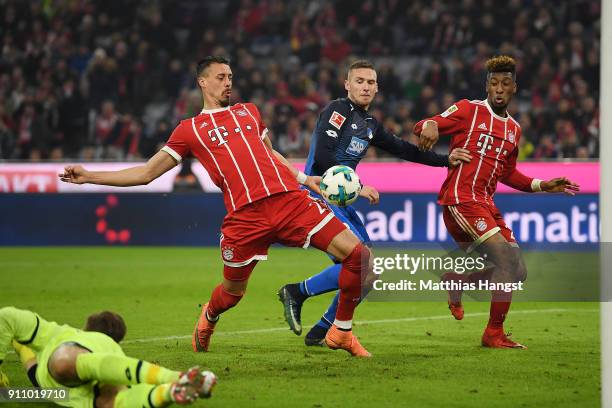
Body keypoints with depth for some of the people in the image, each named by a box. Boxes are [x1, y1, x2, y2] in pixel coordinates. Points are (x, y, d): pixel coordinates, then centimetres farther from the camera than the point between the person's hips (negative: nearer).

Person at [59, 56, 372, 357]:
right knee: (231, 293, 5)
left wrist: (304, 178, 25)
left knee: (358, 255, -8)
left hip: (290, 198, 3)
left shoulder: (249, 112, 23)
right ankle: (208, 318, 44)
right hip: (245, 215, -3)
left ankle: (341, 332, 10)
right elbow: (147, 173, 11)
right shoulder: (190, 129, 11)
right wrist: (88, 176, 5)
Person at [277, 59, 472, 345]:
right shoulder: (337, 110, -9)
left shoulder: (370, 124, 17)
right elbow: (323, 158, -19)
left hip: (341, 202, 9)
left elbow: (403, 149, 27)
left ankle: (321, 332, 12)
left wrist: (445, 160, 23)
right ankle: (296, 293, -4)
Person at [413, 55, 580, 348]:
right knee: (507, 257, -19)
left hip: (485, 203, 8)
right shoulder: (469, 110, -1)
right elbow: (423, 126, -7)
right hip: (460, 200, -8)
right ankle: (494, 334, -11)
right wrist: (429, 126, -31)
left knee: (517, 272, 5)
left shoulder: (514, 129, 18)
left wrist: (542, 186, 18)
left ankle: (457, 279, 26)